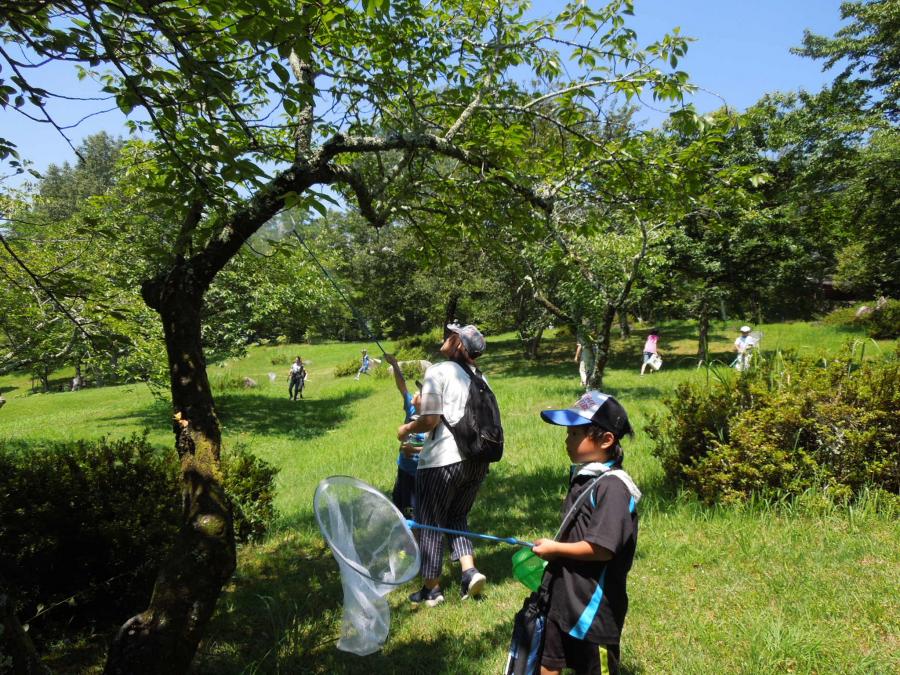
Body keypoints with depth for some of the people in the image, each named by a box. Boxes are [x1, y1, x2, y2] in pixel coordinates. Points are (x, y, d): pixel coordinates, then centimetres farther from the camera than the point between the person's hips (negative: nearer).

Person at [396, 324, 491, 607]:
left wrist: (406, 429, 4)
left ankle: (431, 589, 20)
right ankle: (469, 571, 7)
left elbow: (430, 420, -17)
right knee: (457, 517, 23)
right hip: (477, 458, 6)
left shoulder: (438, 372, -10)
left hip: (443, 459, -6)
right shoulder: (479, 377, 10)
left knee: (431, 523, 10)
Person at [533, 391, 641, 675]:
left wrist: (555, 549, -18)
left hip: (594, 606, -9)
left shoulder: (612, 486, -25)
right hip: (562, 596, 9)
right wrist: (554, 550, 7)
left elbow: (602, 548, -29)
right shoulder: (583, 476, 4)